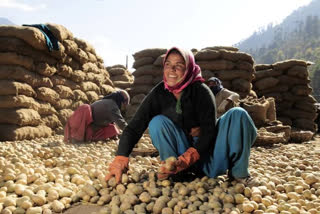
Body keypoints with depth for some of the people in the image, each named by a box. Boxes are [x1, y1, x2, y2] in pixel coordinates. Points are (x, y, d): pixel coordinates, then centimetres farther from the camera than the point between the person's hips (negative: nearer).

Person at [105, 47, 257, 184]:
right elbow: (134, 126, -16)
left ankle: (238, 173, -9)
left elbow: (209, 131, -18)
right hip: (180, 151, 1)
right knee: (157, 122, -24)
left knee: (237, 114, -21)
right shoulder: (159, 94, -9)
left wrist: (185, 160, -31)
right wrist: (120, 160, -31)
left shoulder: (201, 91, -14)